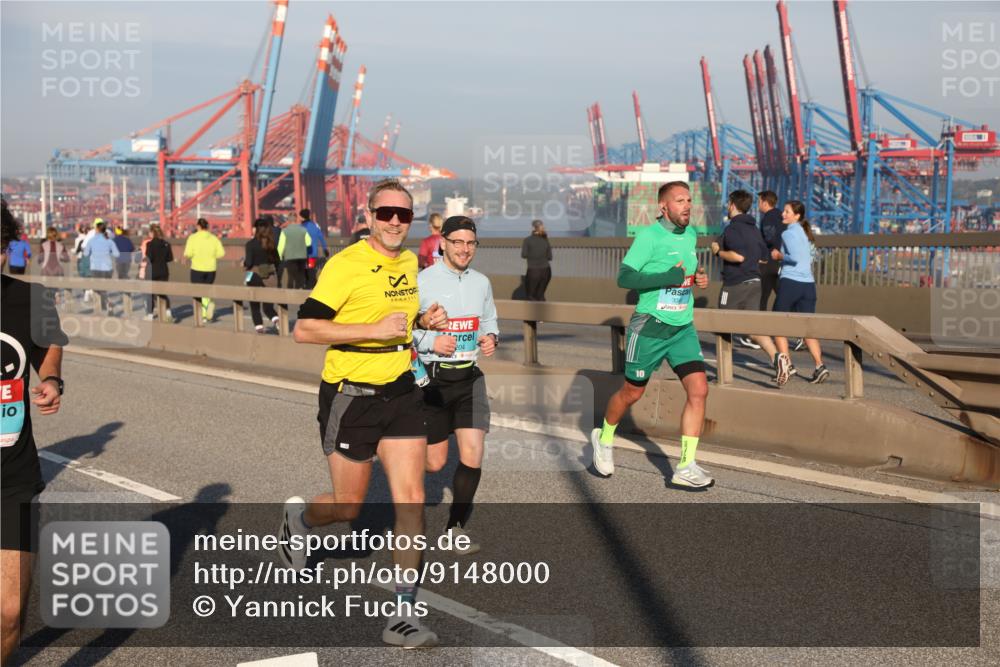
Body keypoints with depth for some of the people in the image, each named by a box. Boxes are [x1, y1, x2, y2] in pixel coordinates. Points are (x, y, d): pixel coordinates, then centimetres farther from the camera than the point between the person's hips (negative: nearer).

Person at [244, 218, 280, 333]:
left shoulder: (251, 244, -11)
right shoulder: (271, 243, 3)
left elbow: (248, 263, -16)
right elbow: (276, 261, 6)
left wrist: (244, 264, 6)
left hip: (254, 277, -4)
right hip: (269, 278, 4)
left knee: (255, 306, 12)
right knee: (268, 306, 8)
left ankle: (259, 328, 4)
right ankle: (276, 319, -20)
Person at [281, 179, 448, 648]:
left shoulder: (410, 263, 8)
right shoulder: (345, 265, -15)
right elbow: (304, 329, -19)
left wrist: (425, 321, 3)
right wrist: (375, 329, -25)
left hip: (401, 392, 6)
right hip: (350, 395, -5)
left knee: (411, 500, -3)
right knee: (349, 507, 7)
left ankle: (403, 615, 5)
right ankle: (299, 517, 43)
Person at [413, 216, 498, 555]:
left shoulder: (482, 282, 6)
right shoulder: (422, 282, -10)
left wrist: (491, 337, -1)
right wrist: (430, 342, -22)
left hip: (469, 377, 4)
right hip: (432, 378, -4)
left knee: (472, 456, -7)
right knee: (435, 463, 5)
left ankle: (456, 526, 13)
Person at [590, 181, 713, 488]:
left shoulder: (691, 234, 9)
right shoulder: (649, 236, -14)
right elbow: (624, 277, -21)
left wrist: (699, 277, 6)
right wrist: (667, 278, -27)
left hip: (683, 328, 6)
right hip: (650, 327, -5)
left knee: (698, 390, -10)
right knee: (632, 393, 10)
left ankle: (685, 468, -5)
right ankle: (604, 438, 39)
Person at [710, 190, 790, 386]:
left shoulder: (733, 228, -12)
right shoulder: (754, 229, 14)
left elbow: (738, 256, -25)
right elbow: (764, 257, 18)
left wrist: (718, 251, -11)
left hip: (734, 284, -7)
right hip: (754, 282, 7)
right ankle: (776, 357, -20)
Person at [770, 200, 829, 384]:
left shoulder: (789, 233, -7)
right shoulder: (806, 232, 17)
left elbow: (794, 258, -18)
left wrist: (779, 256, -1)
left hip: (790, 282, -7)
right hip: (808, 284, 7)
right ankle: (819, 365, -8)